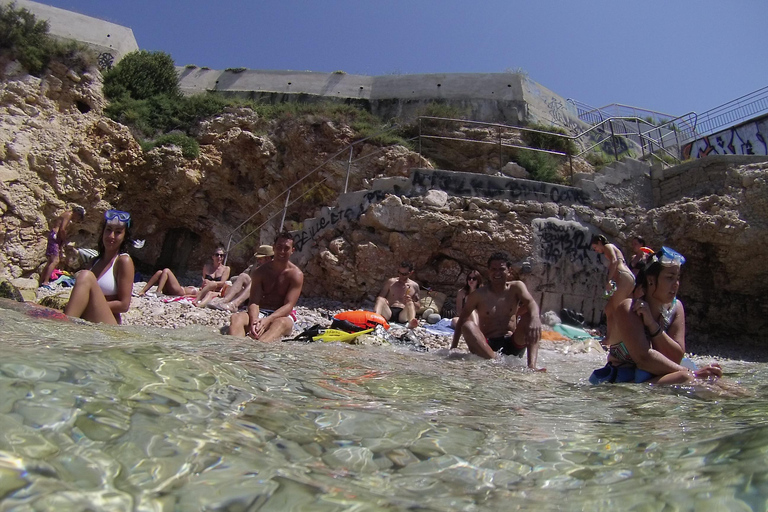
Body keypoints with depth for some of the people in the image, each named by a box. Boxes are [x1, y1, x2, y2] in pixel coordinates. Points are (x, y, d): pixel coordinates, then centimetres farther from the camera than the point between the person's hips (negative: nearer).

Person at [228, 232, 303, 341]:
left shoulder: (296, 274, -4)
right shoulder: (260, 271, 4)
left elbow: (289, 305, -13)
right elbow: (254, 301, -5)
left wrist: (267, 320, -32)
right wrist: (253, 321, -29)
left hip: (283, 315, -3)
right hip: (260, 313, 3)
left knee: (281, 323, -40)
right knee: (236, 317, -27)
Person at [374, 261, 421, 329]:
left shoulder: (414, 286, 15)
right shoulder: (390, 282, 15)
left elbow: (417, 307, 15)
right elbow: (380, 297, 12)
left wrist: (411, 302, -8)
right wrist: (384, 302, -12)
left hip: (403, 314, 0)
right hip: (388, 312, 1)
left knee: (410, 303, -30)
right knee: (381, 299, -27)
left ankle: (411, 322, -62)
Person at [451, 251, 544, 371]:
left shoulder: (516, 287, 3)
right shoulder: (478, 295, 0)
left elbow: (531, 303, -17)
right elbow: (461, 321, 3)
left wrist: (535, 318, -41)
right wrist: (453, 349, -4)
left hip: (514, 346, 1)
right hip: (487, 347, -1)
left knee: (529, 312, -18)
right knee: (467, 325, -25)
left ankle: (531, 365, -34)